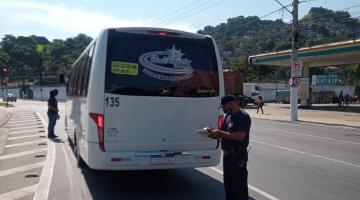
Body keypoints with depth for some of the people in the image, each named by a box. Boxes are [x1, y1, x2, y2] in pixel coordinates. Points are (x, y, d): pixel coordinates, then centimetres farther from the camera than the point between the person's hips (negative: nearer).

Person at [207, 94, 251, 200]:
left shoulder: (243, 117, -14)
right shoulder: (228, 116, 11)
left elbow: (240, 136, -26)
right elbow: (224, 134, 16)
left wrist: (220, 133, -22)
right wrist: (213, 132, -6)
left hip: (238, 156, -8)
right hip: (227, 155, 9)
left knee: (239, 185, 0)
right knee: (228, 184, 19)